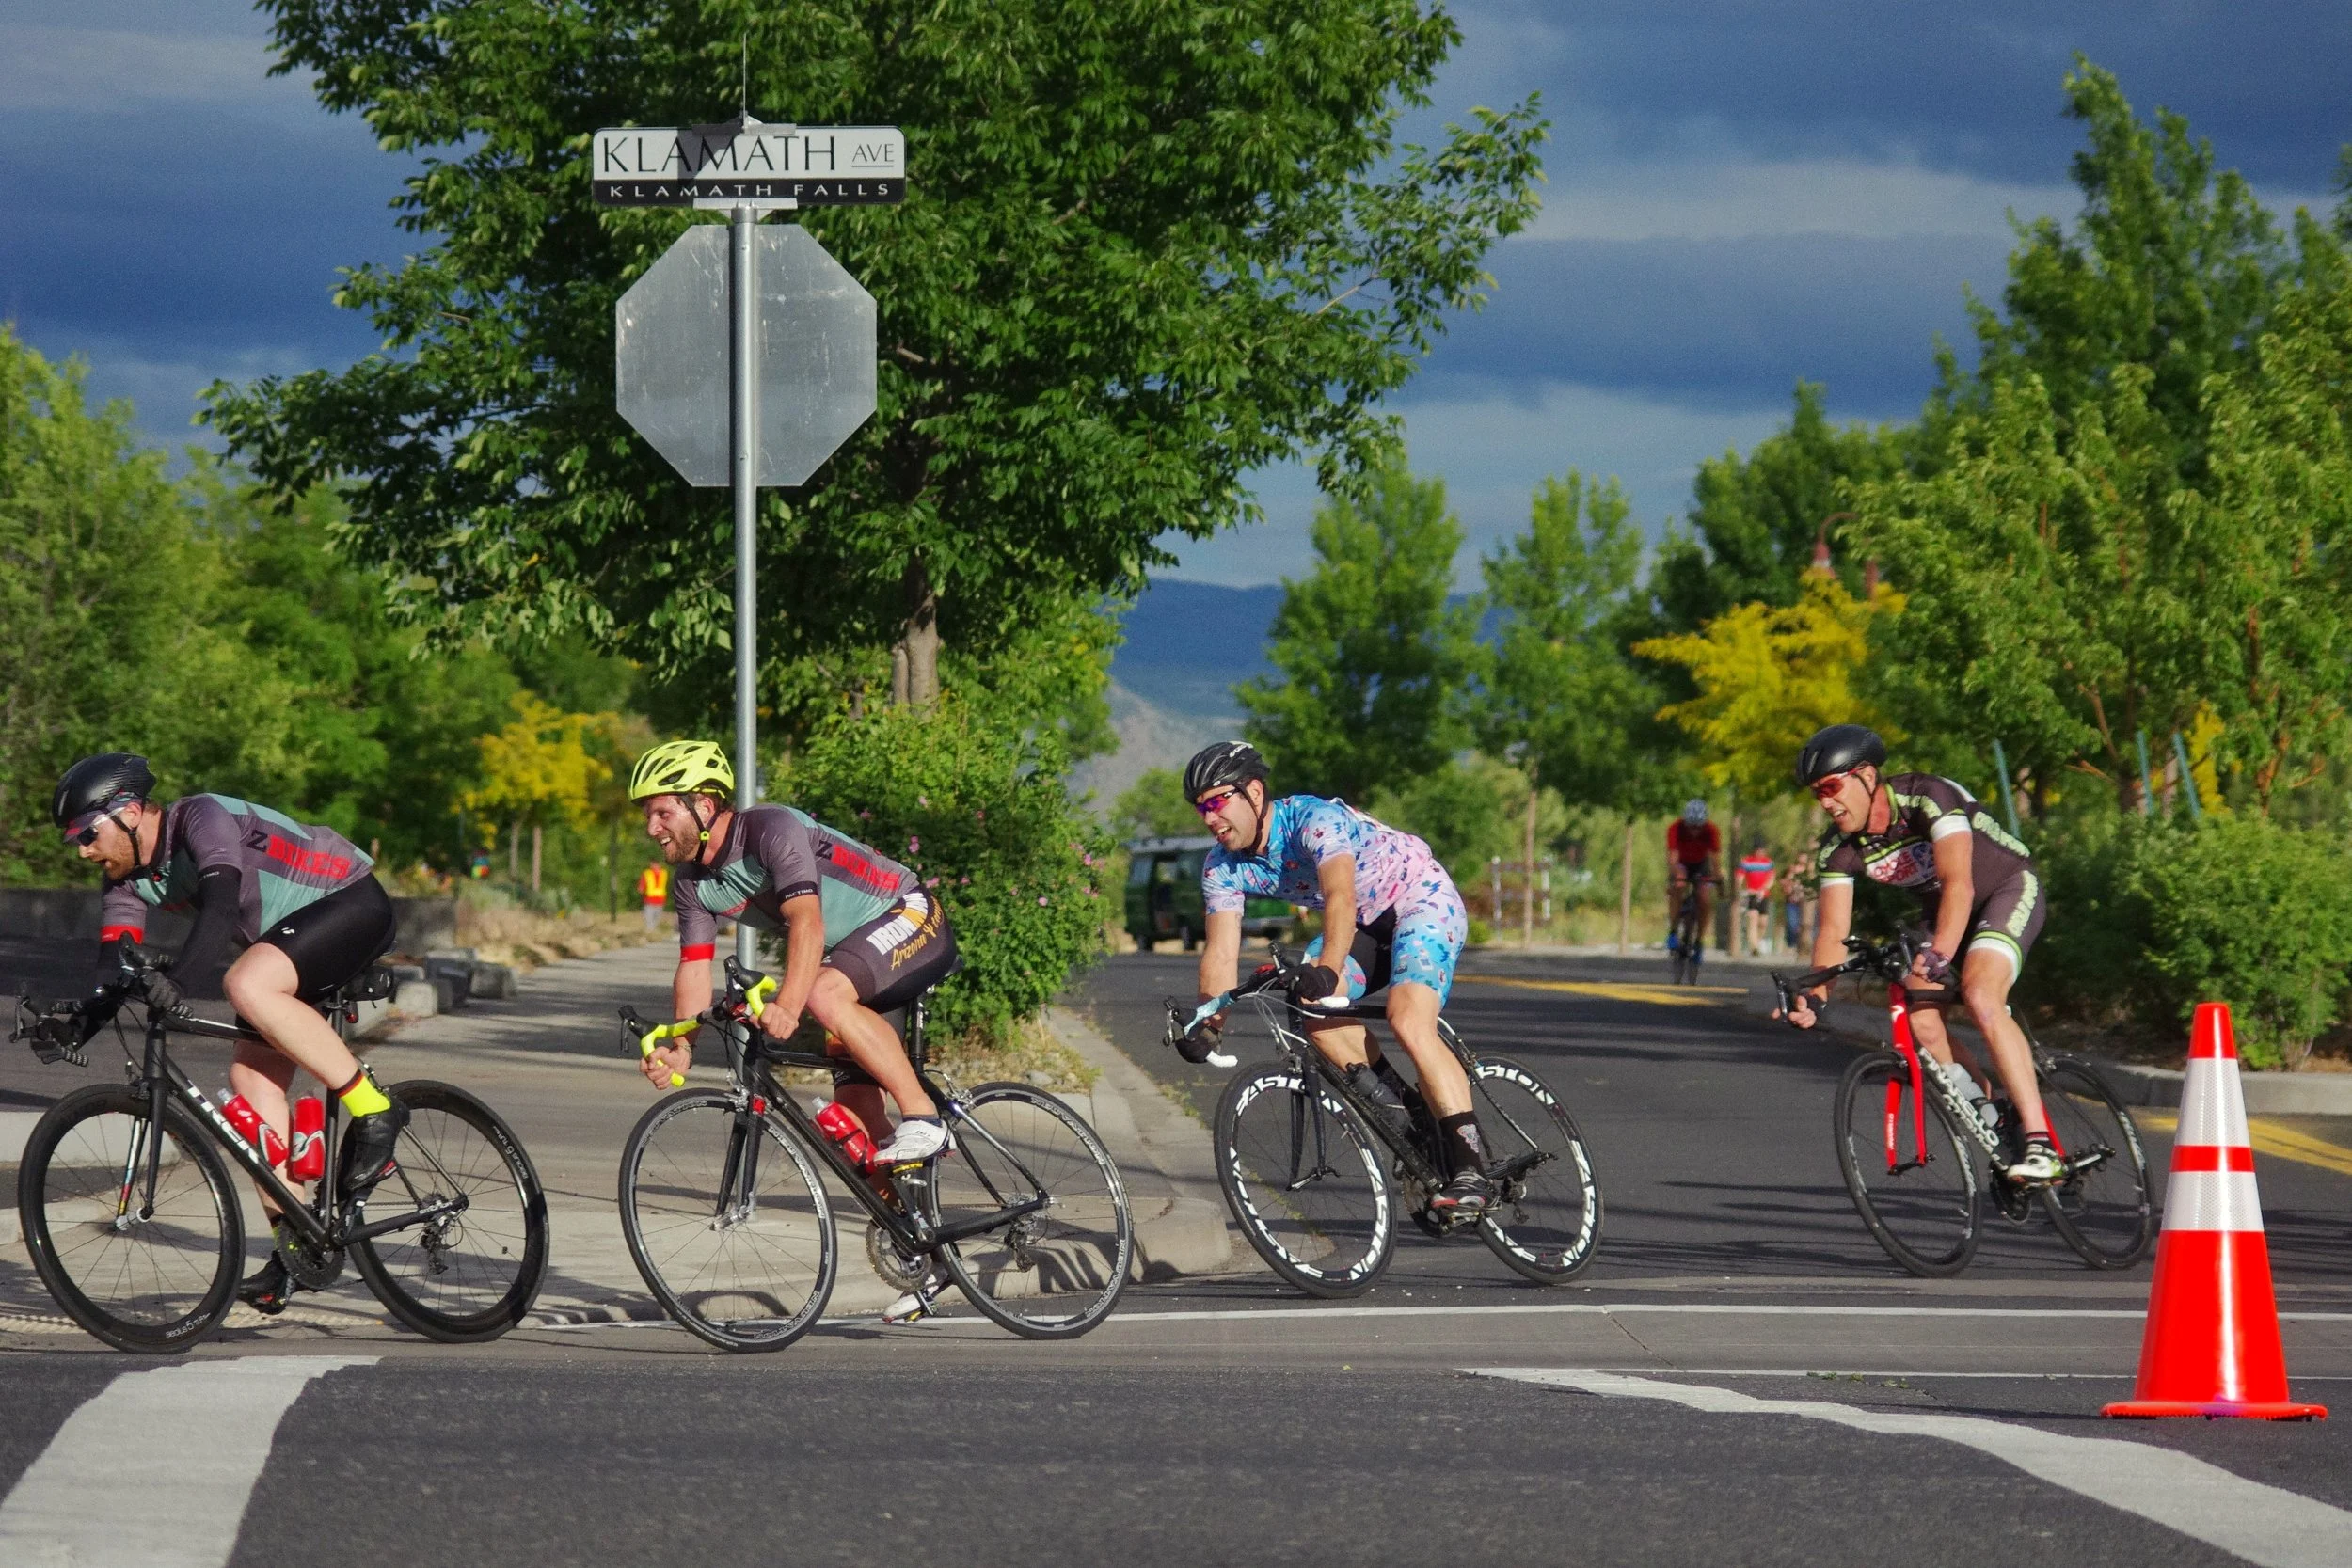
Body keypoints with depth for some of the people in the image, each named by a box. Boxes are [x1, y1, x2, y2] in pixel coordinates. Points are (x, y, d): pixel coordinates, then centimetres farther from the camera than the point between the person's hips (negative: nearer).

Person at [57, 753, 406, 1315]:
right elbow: (115, 964, -5)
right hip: (289, 938, 9)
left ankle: (374, 1110, -22)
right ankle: (293, 1245, -3)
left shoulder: (203, 819, -24)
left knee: (247, 985, -32)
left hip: (351, 905, -9)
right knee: (252, 1077, -5)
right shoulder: (130, 877, 2)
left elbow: (222, 908, -39)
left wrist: (179, 980, -52)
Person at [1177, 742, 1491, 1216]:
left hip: (1424, 902, -7)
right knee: (1314, 1007, -20)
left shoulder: (1317, 821, -30)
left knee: (1409, 1022, -28)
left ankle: (1470, 1169, -31)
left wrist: (1326, 970, -63)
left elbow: (1341, 896, -47)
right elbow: (1221, 950, -14)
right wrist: (1208, 1026, -29)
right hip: (1367, 925, 7)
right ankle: (1407, 1119, -7)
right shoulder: (1222, 868, -8)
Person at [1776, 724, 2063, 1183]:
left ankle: (2040, 1144, -36)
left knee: (1980, 996, -30)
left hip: (2009, 888, -7)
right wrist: (1814, 998, -31)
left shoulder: (1930, 799, -31)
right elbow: (1832, 928, -14)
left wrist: (1939, 955, -56)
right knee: (1923, 1024, -14)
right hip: (1942, 913, 7)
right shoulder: (1839, 849, -12)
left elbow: (1958, 883, -42)